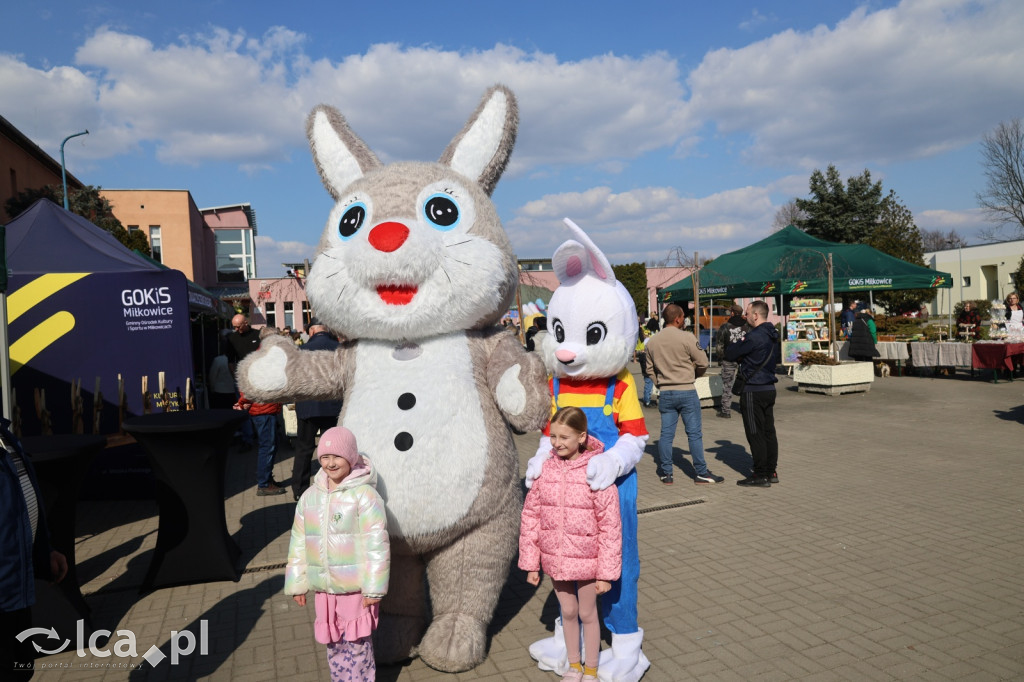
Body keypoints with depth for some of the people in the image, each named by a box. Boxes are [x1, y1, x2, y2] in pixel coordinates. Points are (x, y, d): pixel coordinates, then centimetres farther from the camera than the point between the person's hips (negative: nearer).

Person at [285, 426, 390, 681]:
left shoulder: (364, 495, -14)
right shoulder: (310, 496, 2)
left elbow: (376, 545, -15)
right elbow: (299, 543, 9)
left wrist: (374, 589, -14)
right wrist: (297, 584, 11)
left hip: (356, 590, -5)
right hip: (324, 591, 5)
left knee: (357, 648, 5)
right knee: (334, 648, 17)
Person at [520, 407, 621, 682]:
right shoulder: (544, 470, -7)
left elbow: (610, 526, -13)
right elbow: (530, 517, -1)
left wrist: (606, 573, -11)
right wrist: (530, 563, 1)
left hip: (586, 560, -3)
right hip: (555, 559, 3)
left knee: (587, 614, 16)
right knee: (568, 612, 21)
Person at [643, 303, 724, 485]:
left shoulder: (652, 341, 4)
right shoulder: (687, 338, -12)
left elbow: (650, 369, 10)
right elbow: (703, 363, -7)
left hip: (665, 393, 5)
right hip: (686, 392, -4)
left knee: (666, 434, 9)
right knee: (694, 433, 4)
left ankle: (665, 473, 15)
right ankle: (701, 473, 11)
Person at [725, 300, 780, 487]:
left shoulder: (754, 337, -19)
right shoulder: (772, 335, 11)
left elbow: (729, 355, -13)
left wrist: (737, 344, 5)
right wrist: (743, 366, 6)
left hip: (754, 391, -9)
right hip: (769, 388, 9)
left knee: (755, 434, -2)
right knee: (768, 431, 13)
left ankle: (761, 475, 3)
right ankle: (771, 471, 21)